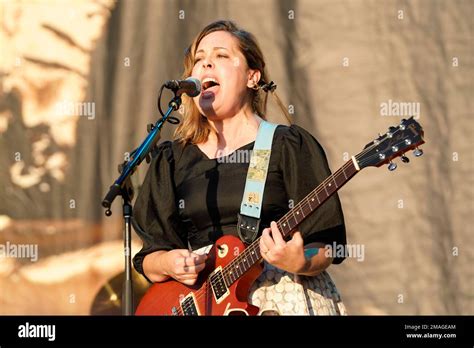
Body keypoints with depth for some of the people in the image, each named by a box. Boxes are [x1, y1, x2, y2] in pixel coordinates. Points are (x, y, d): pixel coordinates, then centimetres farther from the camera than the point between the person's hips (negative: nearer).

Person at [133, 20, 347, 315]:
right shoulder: (172, 160, 16)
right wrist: (169, 264, -6)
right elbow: (149, 257, 15)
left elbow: (324, 247, 0)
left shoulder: (291, 145, 5)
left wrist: (300, 263, -20)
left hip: (282, 292, -3)